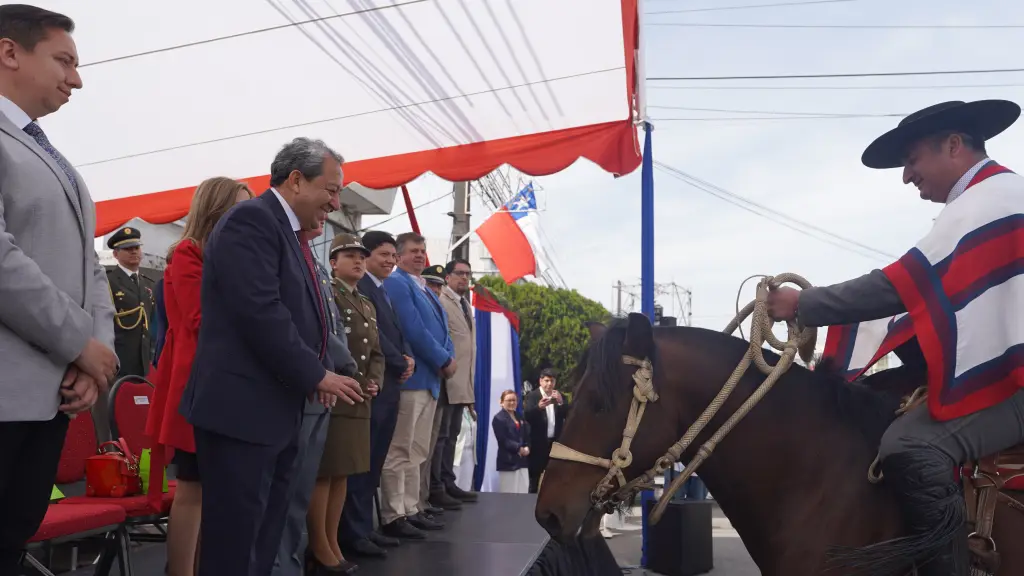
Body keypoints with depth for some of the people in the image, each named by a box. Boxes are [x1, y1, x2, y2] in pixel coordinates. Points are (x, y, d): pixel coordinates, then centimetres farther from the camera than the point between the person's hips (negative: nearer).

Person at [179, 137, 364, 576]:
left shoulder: (289, 232, 17)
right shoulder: (252, 219, -13)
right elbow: (260, 313, -23)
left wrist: (319, 373, 5)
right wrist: (317, 375, -14)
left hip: (277, 411, 10)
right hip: (242, 409, -10)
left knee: (264, 539, 16)